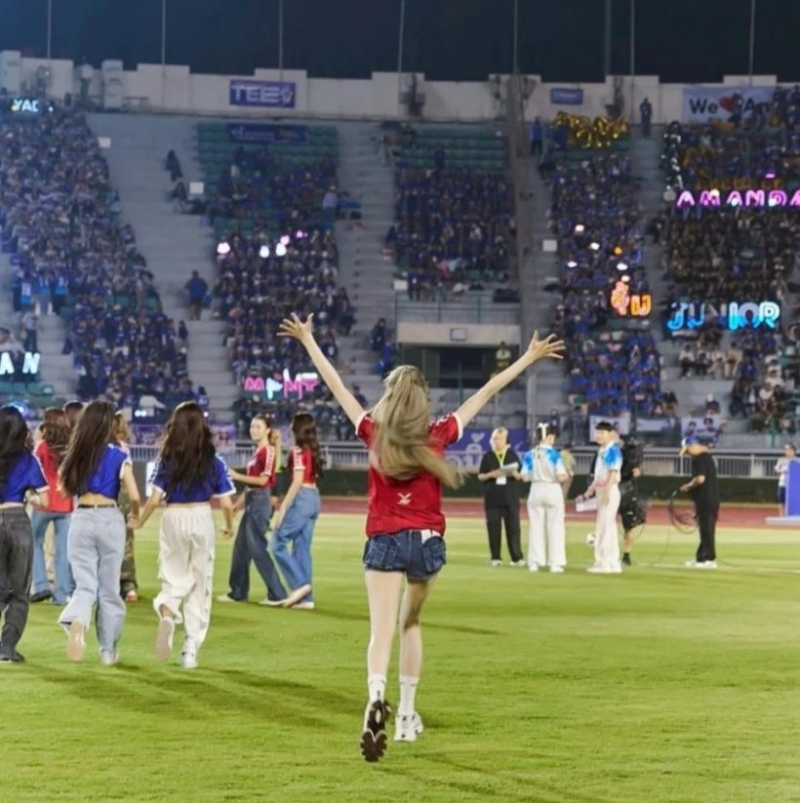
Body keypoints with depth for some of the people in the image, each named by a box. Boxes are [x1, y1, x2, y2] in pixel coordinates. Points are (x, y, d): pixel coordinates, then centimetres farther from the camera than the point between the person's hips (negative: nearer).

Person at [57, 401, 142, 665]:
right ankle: (108, 650, 18)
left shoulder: (75, 454, 4)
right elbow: (134, 496, -10)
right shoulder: (117, 456, -6)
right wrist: (135, 514, 10)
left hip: (81, 519, 2)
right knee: (109, 588, 11)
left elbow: (65, 490, 14)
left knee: (85, 585, 5)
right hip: (109, 519, -2)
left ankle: (76, 622, -28)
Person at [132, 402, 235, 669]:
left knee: (174, 579, 12)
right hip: (202, 518, 0)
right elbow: (226, 503, -4)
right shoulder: (213, 460, -2)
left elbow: (155, 499, -6)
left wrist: (140, 521, 12)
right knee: (200, 585, 9)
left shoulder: (167, 459, -2)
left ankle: (167, 612, -24)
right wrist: (229, 526, 15)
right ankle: (190, 651, 6)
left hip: (173, 518, 0)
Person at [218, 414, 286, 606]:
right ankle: (238, 593, 20)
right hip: (251, 502, 10)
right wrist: (238, 504, 21)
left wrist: (237, 476, -13)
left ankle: (277, 594, -5)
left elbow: (263, 480, -18)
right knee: (241, 547, 13)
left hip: (260, 502, -10)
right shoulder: (258, 452, 16)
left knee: (257, 548, -8)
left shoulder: (268, 451, -12)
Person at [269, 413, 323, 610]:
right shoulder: (313, 450, 13)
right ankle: (306, 598, 7)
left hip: (301, 498, -9)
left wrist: (283, 508, -15)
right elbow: (311, 477, 13)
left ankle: (299, 584, -8)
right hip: (314, 498, 9)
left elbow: (297, 481, -16)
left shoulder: (298, 451, -10)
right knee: (302, 548, 9)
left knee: (277, 543, -1)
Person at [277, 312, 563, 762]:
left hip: (385, 541, -1)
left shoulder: (375, 435, -2)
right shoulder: (439, 436, -2)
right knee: (410, 624, 22)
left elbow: (337, 387, 7)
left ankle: (377, 700, -38)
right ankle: (407, 715, 26)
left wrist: (308, 341, 18)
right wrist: (531, 357, 11)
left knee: (382, 632, -11)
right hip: (427, 540, 2)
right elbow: (487, 392, 4)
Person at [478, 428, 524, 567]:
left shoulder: (512, 455, 6)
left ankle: (517, 557, -2)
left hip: (510, 497, 0)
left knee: (513, 526, -3)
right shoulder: (488, 456, 5)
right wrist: (490, 475, -14)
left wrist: (514, 474, -15)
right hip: (492, 498, 0)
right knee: (494, 528, 0)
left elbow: (520, 476, 8)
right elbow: (480, 476, 5)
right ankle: (496, 557, 7)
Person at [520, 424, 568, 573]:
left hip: (536, 491, 3)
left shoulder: (530, 455, -1)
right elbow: (561, 476, -16)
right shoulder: (554, 454, -11)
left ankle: (535, 562, 9)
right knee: (555, 527, 2)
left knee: (535, 527, 9)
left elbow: (525, 477, 0)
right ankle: (555, 563, -1)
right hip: (552, 490, -3)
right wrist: (566, 475, 6)